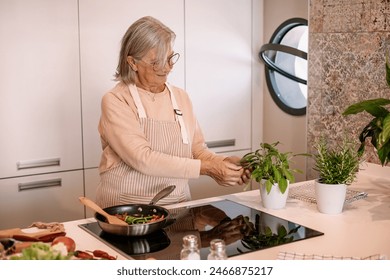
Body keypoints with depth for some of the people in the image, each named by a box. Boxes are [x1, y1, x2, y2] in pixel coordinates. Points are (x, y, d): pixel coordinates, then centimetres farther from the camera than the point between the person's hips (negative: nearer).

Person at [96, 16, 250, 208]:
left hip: (178, 204, 4)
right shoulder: (115, 101, -8)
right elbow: (143, 159, -18)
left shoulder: (181, 97, 10)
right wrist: (207, 168, -20)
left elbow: (197, 149, 13)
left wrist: (223, 163, -7)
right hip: (126, 207, -4)